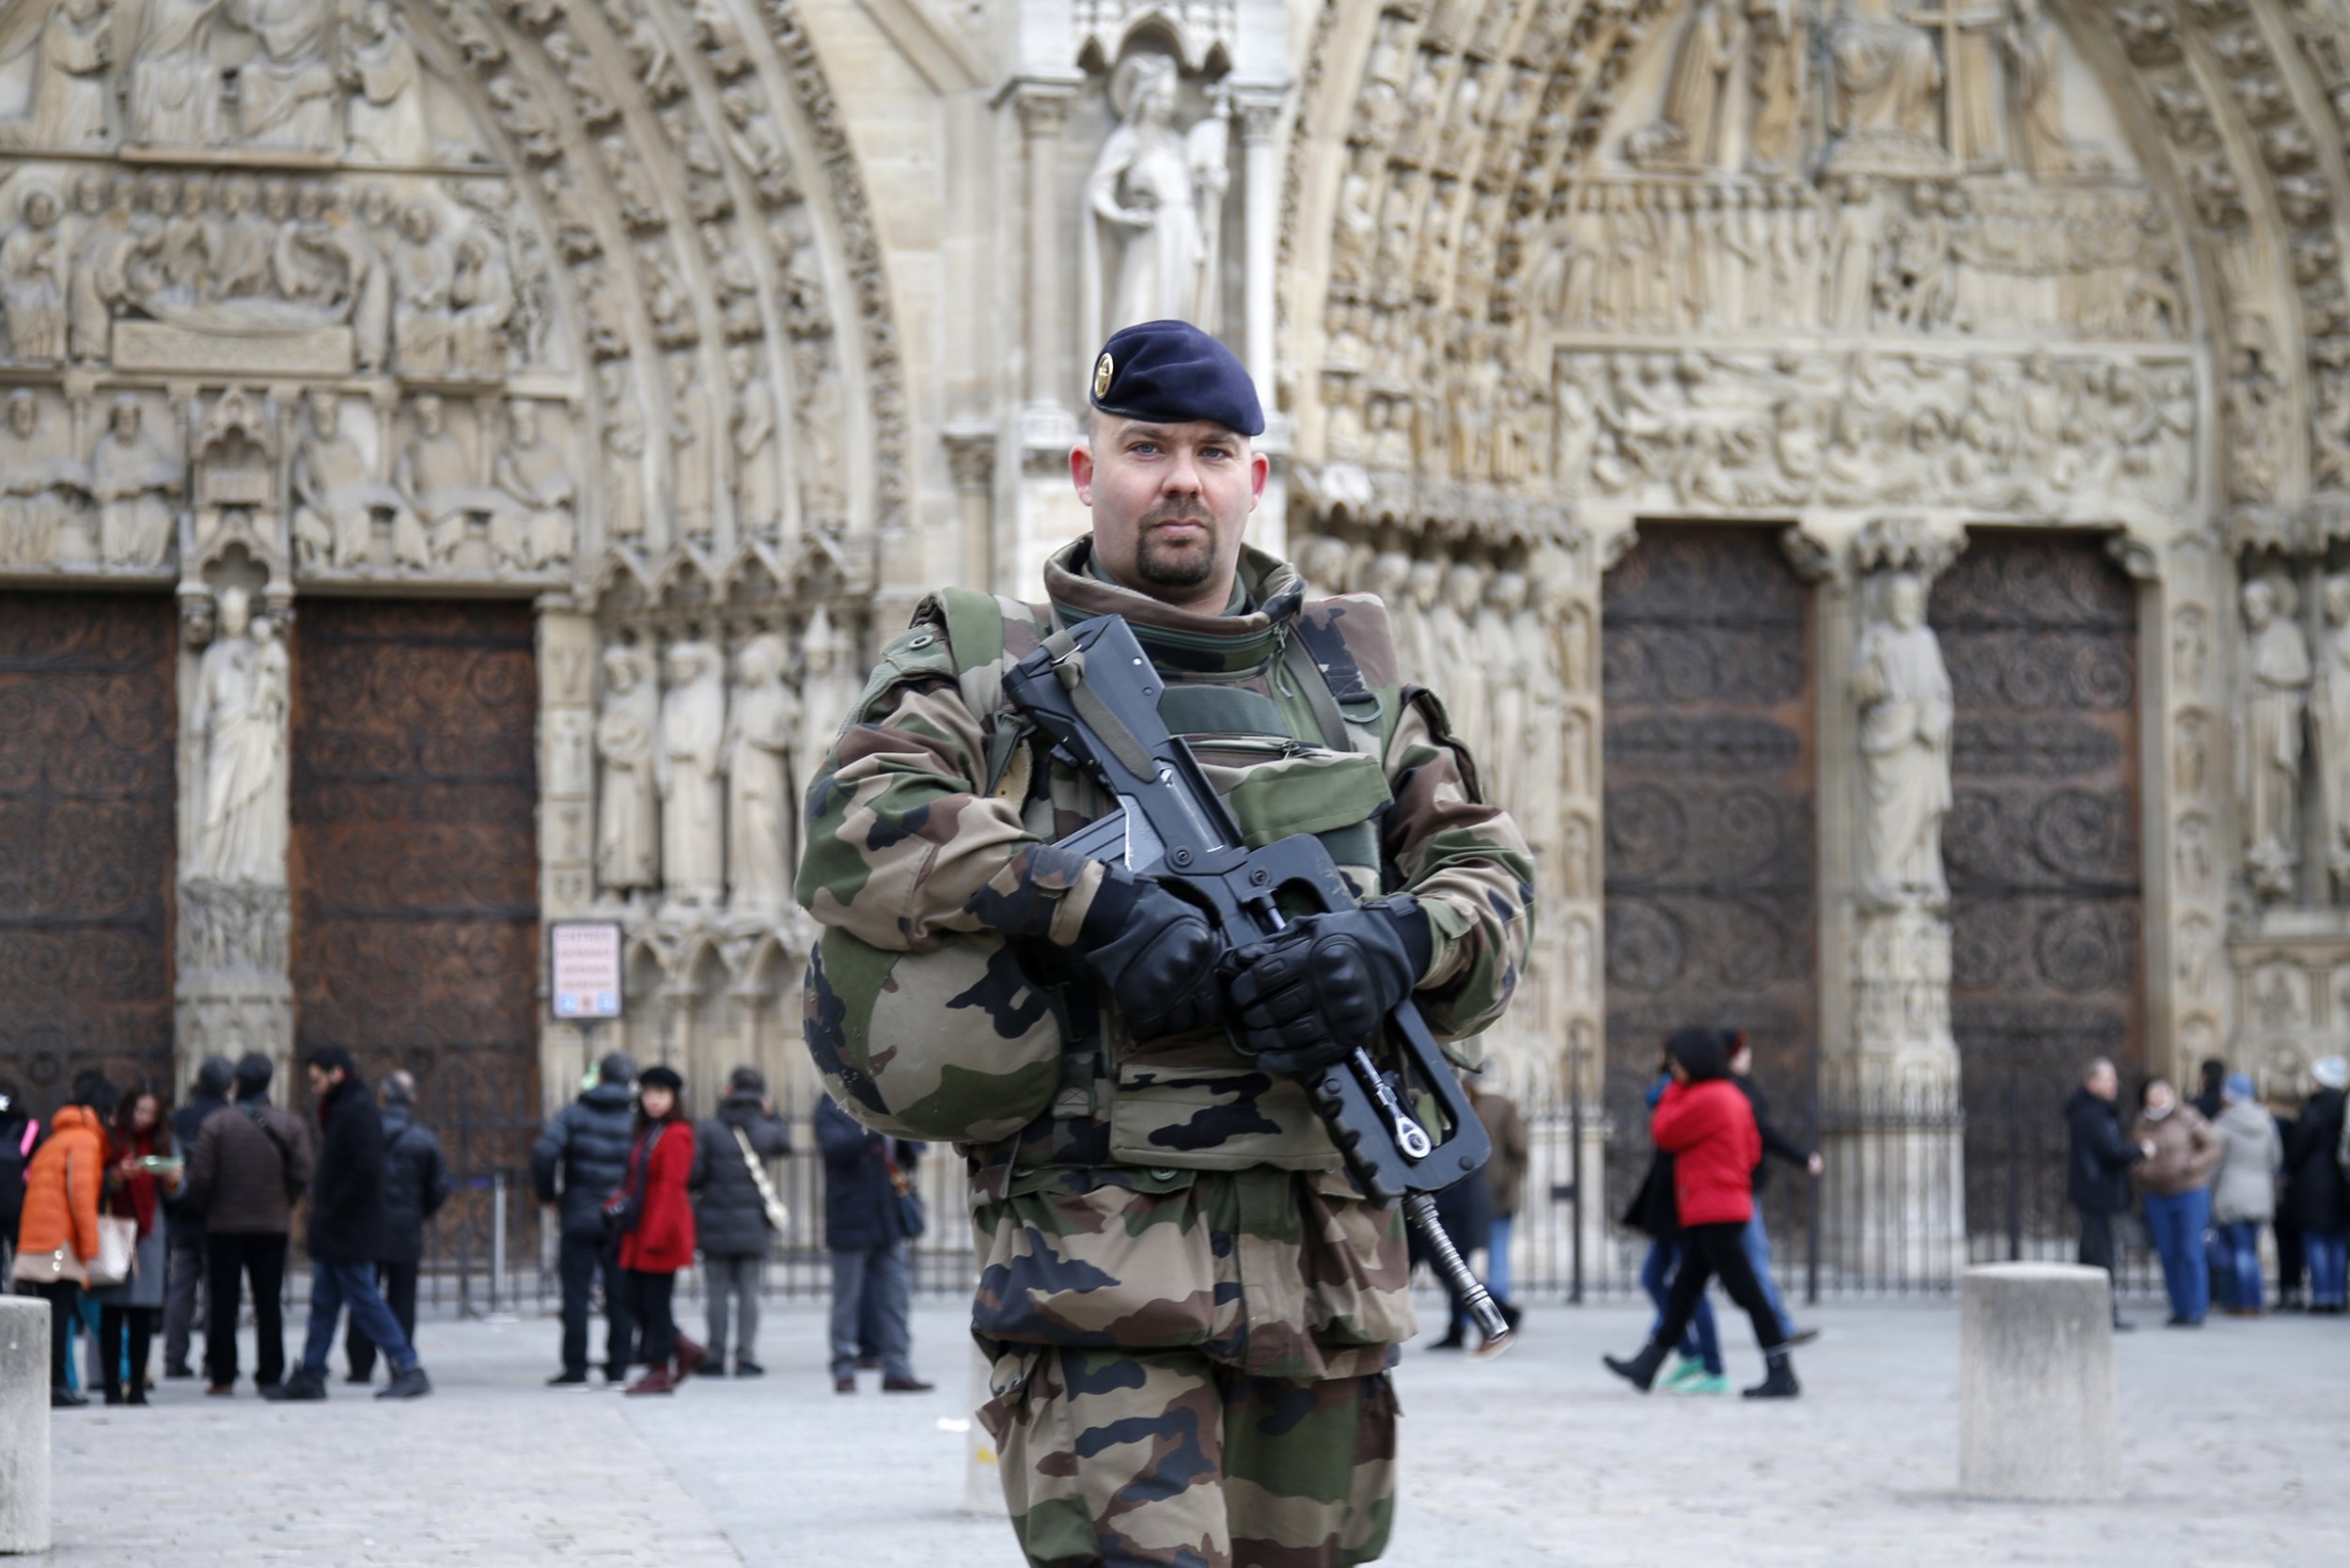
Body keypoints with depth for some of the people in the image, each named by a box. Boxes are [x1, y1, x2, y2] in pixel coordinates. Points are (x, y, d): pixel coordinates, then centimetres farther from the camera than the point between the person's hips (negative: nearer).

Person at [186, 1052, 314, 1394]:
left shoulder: (216, 1123, -10)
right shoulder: (290, 1125, -3)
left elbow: (200, 1177, -12)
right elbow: (301, 1176, -6)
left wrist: (204, 1206, 8)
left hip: (224, 1224, -2)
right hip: (273, 1225, 2)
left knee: (222, 1302, 6)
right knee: (269, 1302, 8)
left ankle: (222, 1376, 6)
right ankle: (270, 1376, 7)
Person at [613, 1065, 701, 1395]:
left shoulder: (676, 1136, -12)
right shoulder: (646, 1133, 16)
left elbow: (671, 1187, -17)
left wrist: (657, 1234, -20)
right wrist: (618, 1203, 3)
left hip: (662, 1230, -9)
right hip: (639, 1232, 9)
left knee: (656, 1300, -4)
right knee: (634, 1299, 7)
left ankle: (660, 1371, 3)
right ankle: (685, 1350, 19)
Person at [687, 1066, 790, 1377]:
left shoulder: (708, 1130, -8)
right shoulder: (766, 1130, -2)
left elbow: (692, 1175, -11)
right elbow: (785, 1145, 21)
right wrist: (772, 1115, 24)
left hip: (715, 1226, -1)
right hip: (754, 1225, 1)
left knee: (718, 1293, 4)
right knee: (749, 1293, 6)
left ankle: (716, 1359, 5)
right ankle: (746, 1358, 2)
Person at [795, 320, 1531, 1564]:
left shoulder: (1351, 670, 20)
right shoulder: (983, 659, 9)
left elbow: (1489, 869, 15)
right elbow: (854, 829, -8)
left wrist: (1399, 942, -9)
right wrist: (1094, 906, -20)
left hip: (1327, 1258, 5)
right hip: (1098, 1244, -4)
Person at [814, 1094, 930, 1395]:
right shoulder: (832, 1107, -5)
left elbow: (914, 1150, 10)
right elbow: (834, 1147, -22)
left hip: (889, 1220, 5)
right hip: (851, 1221, -5)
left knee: (896, 1296, 3)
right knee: (847, 1299, 3)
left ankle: (897, 1370, 7)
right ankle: (844, 1371, 11)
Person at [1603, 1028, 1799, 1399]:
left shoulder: (1704, 1099, -16)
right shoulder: (1734, 1097, 15)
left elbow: (1663, 1134, -7)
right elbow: (1752, 1151, 19)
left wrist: (1674, 1088, 3)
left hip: (1712, 1213, -10)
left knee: (1745, 1292, -8)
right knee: (1682, 1292, 14)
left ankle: (1782, 1375, -7)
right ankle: (1647, 1366, 20)